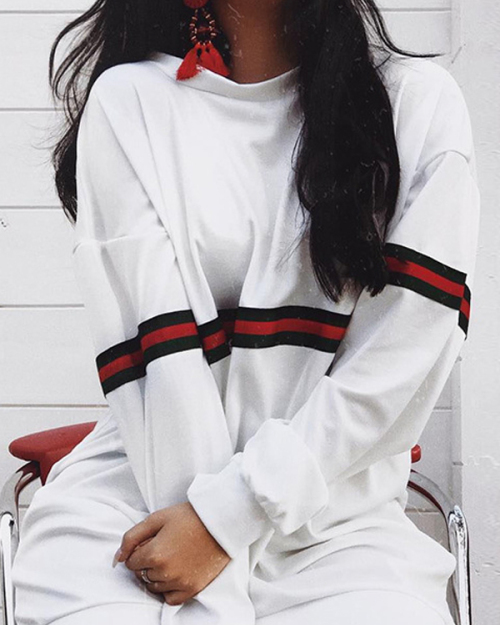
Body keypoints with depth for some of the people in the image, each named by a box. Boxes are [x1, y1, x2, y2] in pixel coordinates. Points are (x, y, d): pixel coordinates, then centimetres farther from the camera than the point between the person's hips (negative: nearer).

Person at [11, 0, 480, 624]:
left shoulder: (418, 98, 2)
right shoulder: (127, 100, 1)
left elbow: (406, 358, -6)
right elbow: (156, 349, -8)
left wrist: (227, 514, -11)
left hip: (330, 509, 0)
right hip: (136, 496, 1)